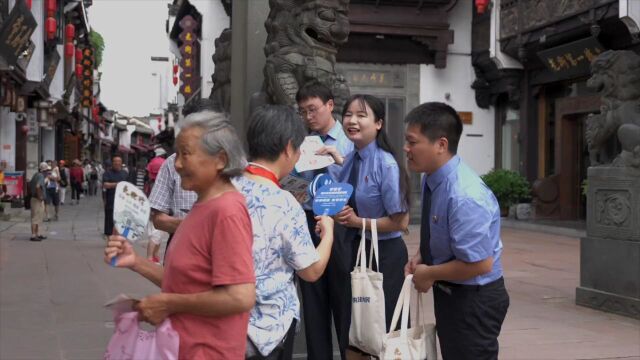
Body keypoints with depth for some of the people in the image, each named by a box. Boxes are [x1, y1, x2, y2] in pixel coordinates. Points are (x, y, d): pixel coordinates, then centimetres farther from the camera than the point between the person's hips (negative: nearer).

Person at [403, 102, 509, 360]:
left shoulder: (465, 196, -30)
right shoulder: (432, 179, -2)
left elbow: (480, 264, -29)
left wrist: (429, 274, -17)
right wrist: (421, 258, -1)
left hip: (474, 300, -9)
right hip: (448, 292, 9)